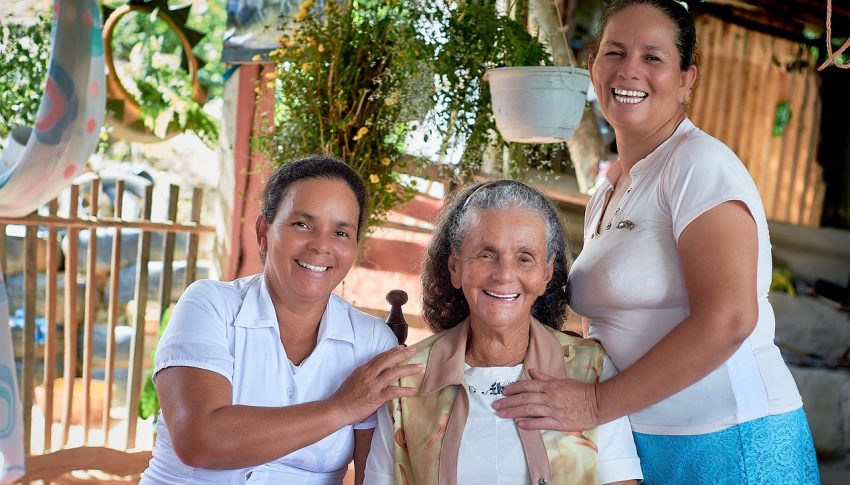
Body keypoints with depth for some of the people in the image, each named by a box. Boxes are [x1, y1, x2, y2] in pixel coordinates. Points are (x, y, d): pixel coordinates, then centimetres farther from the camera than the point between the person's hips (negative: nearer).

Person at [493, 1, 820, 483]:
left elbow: (727, 318, -24)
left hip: (730, 444, -7)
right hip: (639, 442, 7)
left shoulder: (701, 162, -13)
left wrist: (597, 403, -20)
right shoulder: (606, 192, 10)